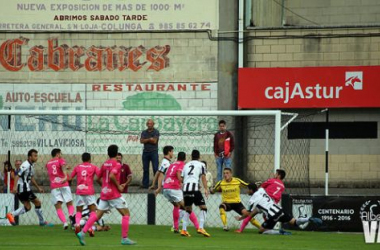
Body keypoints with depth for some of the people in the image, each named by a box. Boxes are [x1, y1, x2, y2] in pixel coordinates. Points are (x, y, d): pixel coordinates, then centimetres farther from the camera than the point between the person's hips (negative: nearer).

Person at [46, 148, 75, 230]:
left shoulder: (48, 164, 20)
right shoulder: (61, 160, 7)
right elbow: (63, 166, -15)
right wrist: (65, 176, -32)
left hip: (54, 187, 2)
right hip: (64, 185, -2)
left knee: (58, 207, -3)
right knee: (70, 204, 5)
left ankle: (64, 222, -25)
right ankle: (71, 215, -27)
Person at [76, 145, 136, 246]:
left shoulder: (105, 164, 11)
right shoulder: (117, 164, -9)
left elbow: (98, 178, 17)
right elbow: (111, 176, -25)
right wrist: (118, 186, -13)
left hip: (104, 194, 7)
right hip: (114, 194, -7)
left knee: (97, 215, 6)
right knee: (126, 213, 3)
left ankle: (82, 233, -8)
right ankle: (124, 238, -1)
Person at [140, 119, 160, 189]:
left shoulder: (156, 132, 2)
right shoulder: (144, 132, 13)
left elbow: (154, 141, -10)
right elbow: (141, 141, -1)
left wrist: (146, 140, -2)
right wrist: (149, 139, -9)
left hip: (154, 152, -4)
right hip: (145, 152, 4)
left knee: (155, 168, -8)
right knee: (145, 169, 4)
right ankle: (145, 184, 7)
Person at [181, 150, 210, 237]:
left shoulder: (186, 165, 24)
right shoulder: (201, 165, 11)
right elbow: (203, 177, -3)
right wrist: (206, 189, -9)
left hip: (185, 188, 5)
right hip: (194, 188, -5)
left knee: (188, 210, 18)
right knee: (203, 208, 3)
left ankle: (184, 230, 11)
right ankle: (201, 228, -12)